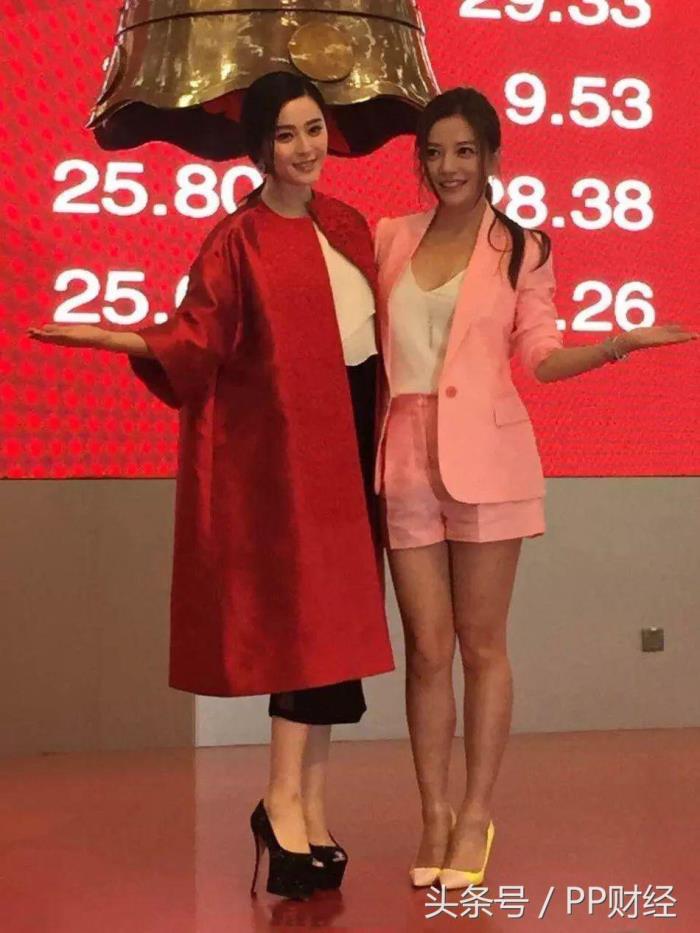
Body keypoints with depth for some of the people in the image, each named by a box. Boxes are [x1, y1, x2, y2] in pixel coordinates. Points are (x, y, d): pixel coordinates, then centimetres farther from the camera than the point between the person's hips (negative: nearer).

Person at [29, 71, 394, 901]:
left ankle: (307, 805, 16)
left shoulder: (346, 225, 13)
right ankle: (286, 803, -2)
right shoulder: (238, 242, -6)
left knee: (338, 617, 7)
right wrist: (110, 336, -27)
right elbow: (195, 342, -14)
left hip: (352, 432, 7)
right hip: (284, 444, -7)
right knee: (311, 614, -10)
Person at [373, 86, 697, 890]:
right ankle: (433, 816, 17)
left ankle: (476, 816, 17)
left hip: (485, 458, -2)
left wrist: (622, 342, -12)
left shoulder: (521, 249, 2)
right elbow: (370, 343, 13)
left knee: (481, 645, 4)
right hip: (407, 461, 2)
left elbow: (541, 357, 1)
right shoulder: (390, 238, 9)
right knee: (426, 649, 5)